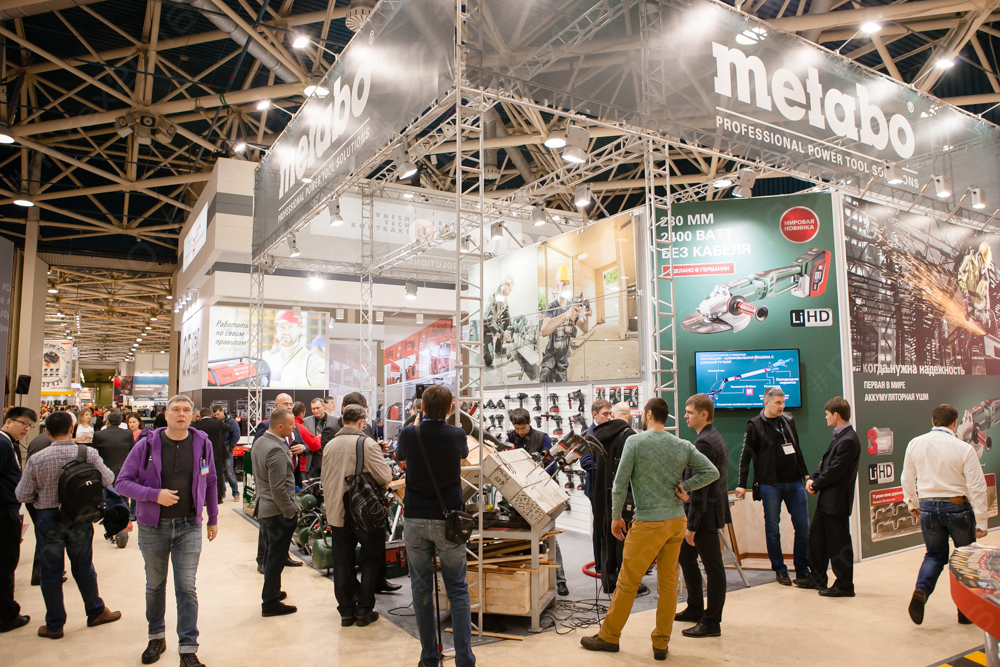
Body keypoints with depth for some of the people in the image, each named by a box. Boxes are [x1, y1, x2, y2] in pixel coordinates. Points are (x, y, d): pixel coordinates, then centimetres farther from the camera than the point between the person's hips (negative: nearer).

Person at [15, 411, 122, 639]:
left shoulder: (36, 459, -13)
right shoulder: (88, 453, -14)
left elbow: (22, 495, -7)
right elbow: (107, 479, -7)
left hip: (48, 519, -1)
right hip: (80, 518, 1)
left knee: (51, 571, 11)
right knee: (83, 567, 17)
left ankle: (54, 625, 22)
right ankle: (96, 612, 30)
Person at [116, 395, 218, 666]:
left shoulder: (202, 443, -3)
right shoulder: (146, 445, -7)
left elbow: (210, 482, 8)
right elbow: (123, 482, -5)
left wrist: (213, 518, 12)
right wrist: (155, 494, -20)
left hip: (189, 527, 0)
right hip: (153, 527, 1)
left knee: (186, 588, 0)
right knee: (155, 585, 17)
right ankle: (156, 638, 36)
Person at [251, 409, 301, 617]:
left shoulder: (259, 443, 7)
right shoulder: (277, 450, -24)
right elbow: (278, 488, -26)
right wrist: (291, 510, -16)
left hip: (264, 506, 10)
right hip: (279, 511, -10)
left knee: (273, 554, 22)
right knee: (277, 557, 2)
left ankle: (271, 592, 35)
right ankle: (270, 603, 11)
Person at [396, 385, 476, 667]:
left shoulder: (409, 434, -7)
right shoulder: (456, 435, -9)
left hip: (415, 520, 1)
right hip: (448, 520, -1)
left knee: (421, 588, 12)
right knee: (457, 590, 7)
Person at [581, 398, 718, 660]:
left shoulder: (634, 441, -11)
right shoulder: (683, 446, 3)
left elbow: (620, 483, -11)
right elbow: (712, 472, 0)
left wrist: (616, 517, 0)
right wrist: (685, 487, 1)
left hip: (649, 523, -5)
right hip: (677, 521, 6)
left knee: (627, 582, 6)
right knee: (668, 582, 12)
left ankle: (609, 636, 18)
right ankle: (661, 644, 20)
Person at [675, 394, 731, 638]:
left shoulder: (704, 443, -20)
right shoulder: (715, 438, 13)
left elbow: (700, 487, -23)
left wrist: (692, 524, -20)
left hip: (705, 514, -11)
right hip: (712, 507, 11)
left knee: (713, 567, 0)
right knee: (685, 557, 20)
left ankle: (711, 622, 10)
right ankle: (695, 609, 31)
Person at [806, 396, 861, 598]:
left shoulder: (848, 441, -21)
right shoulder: (840, 436, 12)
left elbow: (834, 472, -21)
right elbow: (826, 462, 15)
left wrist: (815, 485, -9)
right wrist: (813, 478, 0)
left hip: (837, 500, -10)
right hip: (827, 498, 10)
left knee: (838, 543, 1)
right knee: (816, 536, 17)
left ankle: (844, 586, 14)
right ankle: (818, 578, 29)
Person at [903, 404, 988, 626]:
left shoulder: (915, 444, -2)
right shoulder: (964, 449, -12)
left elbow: (907, 479, 8)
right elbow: (977, 487, -11)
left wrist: (912, 504, 23)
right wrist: (981, 522, -4)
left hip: (928, 507, 3)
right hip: (958, 507, -2)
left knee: (935, 555, 17)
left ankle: (921, 591, -7)